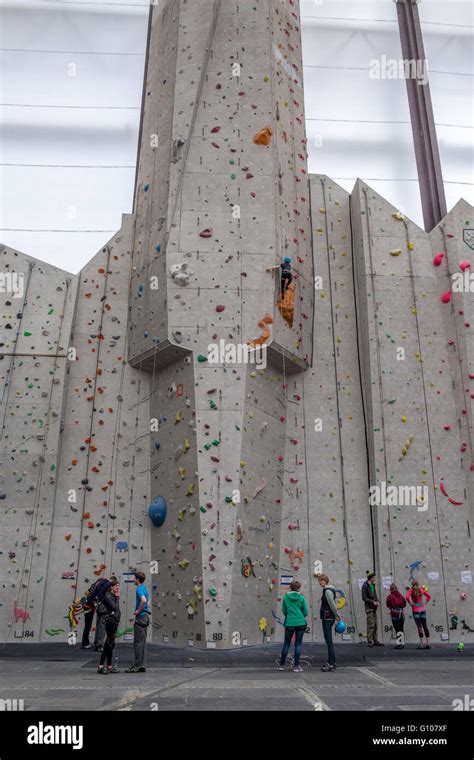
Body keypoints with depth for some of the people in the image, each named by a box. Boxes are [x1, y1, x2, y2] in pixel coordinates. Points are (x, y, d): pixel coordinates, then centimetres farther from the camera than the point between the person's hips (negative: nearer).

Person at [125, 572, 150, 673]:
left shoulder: (140, 589, -14)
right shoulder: (145, 588, 16)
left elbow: (144, 600, -32)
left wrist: (138, 611, -20)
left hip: (141, 617, -10)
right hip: (145, 617, 10)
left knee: (138, 643, -5)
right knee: (142, 642, 11)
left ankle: (137, 665, -2)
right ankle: (142, 665, 14)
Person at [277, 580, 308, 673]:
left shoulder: (286, 597, 0)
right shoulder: (301, 597, -4)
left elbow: (284, 611, 6)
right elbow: (305, 612, 0)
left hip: (289, 623, 2)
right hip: (300, 623, -2)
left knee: (286, 644, 13)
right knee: (298, 644, 6)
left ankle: (281, 665, 16)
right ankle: (296, 666, 5)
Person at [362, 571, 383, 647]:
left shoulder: (373, 585, 14)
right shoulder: (365, 586, -11)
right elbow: (364, 598, -14)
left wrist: (377, 601, 1)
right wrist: (373, 602, -17)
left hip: (374, 607, 8)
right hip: (369, 607, -8)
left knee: (375, 625, 10)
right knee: (371, 625, -9)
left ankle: (375, 641, 15)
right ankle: (370, 642, -4)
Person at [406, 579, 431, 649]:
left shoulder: (411, 590, -8)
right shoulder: (421, 589, 4)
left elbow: (407, 597, -25)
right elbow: (429, 596, 13)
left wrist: (410, 603, -11)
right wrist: (425, 602, 13)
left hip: (416, 610, -4)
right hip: (423, 609, 4)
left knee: (419, 627, -3)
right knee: (425, 626, 8)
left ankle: (421, 644, -3)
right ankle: (427, 643, 9)